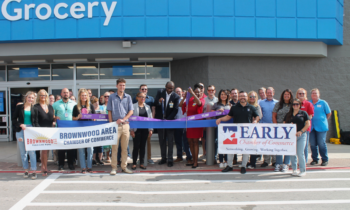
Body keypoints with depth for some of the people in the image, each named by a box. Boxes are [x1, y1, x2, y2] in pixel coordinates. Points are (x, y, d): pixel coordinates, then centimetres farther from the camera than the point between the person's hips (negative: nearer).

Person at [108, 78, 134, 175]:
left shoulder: (128, 97, 9)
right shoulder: (112, 97, 5)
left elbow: (131, 111, 5)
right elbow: (109, 111, 5)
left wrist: (123, 119, -9)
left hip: (125, 124, 2)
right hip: (115, 125, -2)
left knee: (125, 148, 6)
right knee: (114, 147, -2)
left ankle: (124, 167, 14)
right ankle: (114, 168, 3)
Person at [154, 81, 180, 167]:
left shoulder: (176, 97, -8)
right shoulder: (160, 92, 0)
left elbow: (175, 110, -10)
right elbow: (155, 104, -4)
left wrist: (167, 119, -19)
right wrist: (159, 101, -28)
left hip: (170, 120, -3)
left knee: (170, 141, -2)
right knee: (161, 140, 10)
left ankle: (170, 159, 3)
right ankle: (163, 158, 20)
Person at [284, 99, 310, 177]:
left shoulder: (303, 113, 5)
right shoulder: (288, 114, 13)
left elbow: (308, 124, 1)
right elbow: (284, 124, 14)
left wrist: (301, 131, -10)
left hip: (301, 136, -3)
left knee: (300, 153, -8)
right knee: (292, 154, 7)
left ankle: (303, 170, 3)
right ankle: (294, 169, 18)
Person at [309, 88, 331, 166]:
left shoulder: (323, 103, 2)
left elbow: (329, 113, 8)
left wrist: (323, 120, 6)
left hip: (321, 127, -3)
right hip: (311, 127, 3)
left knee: (321, 144, -4)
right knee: (312, 144, 5)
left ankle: (325, 160, 8)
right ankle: (315, 159, 17)